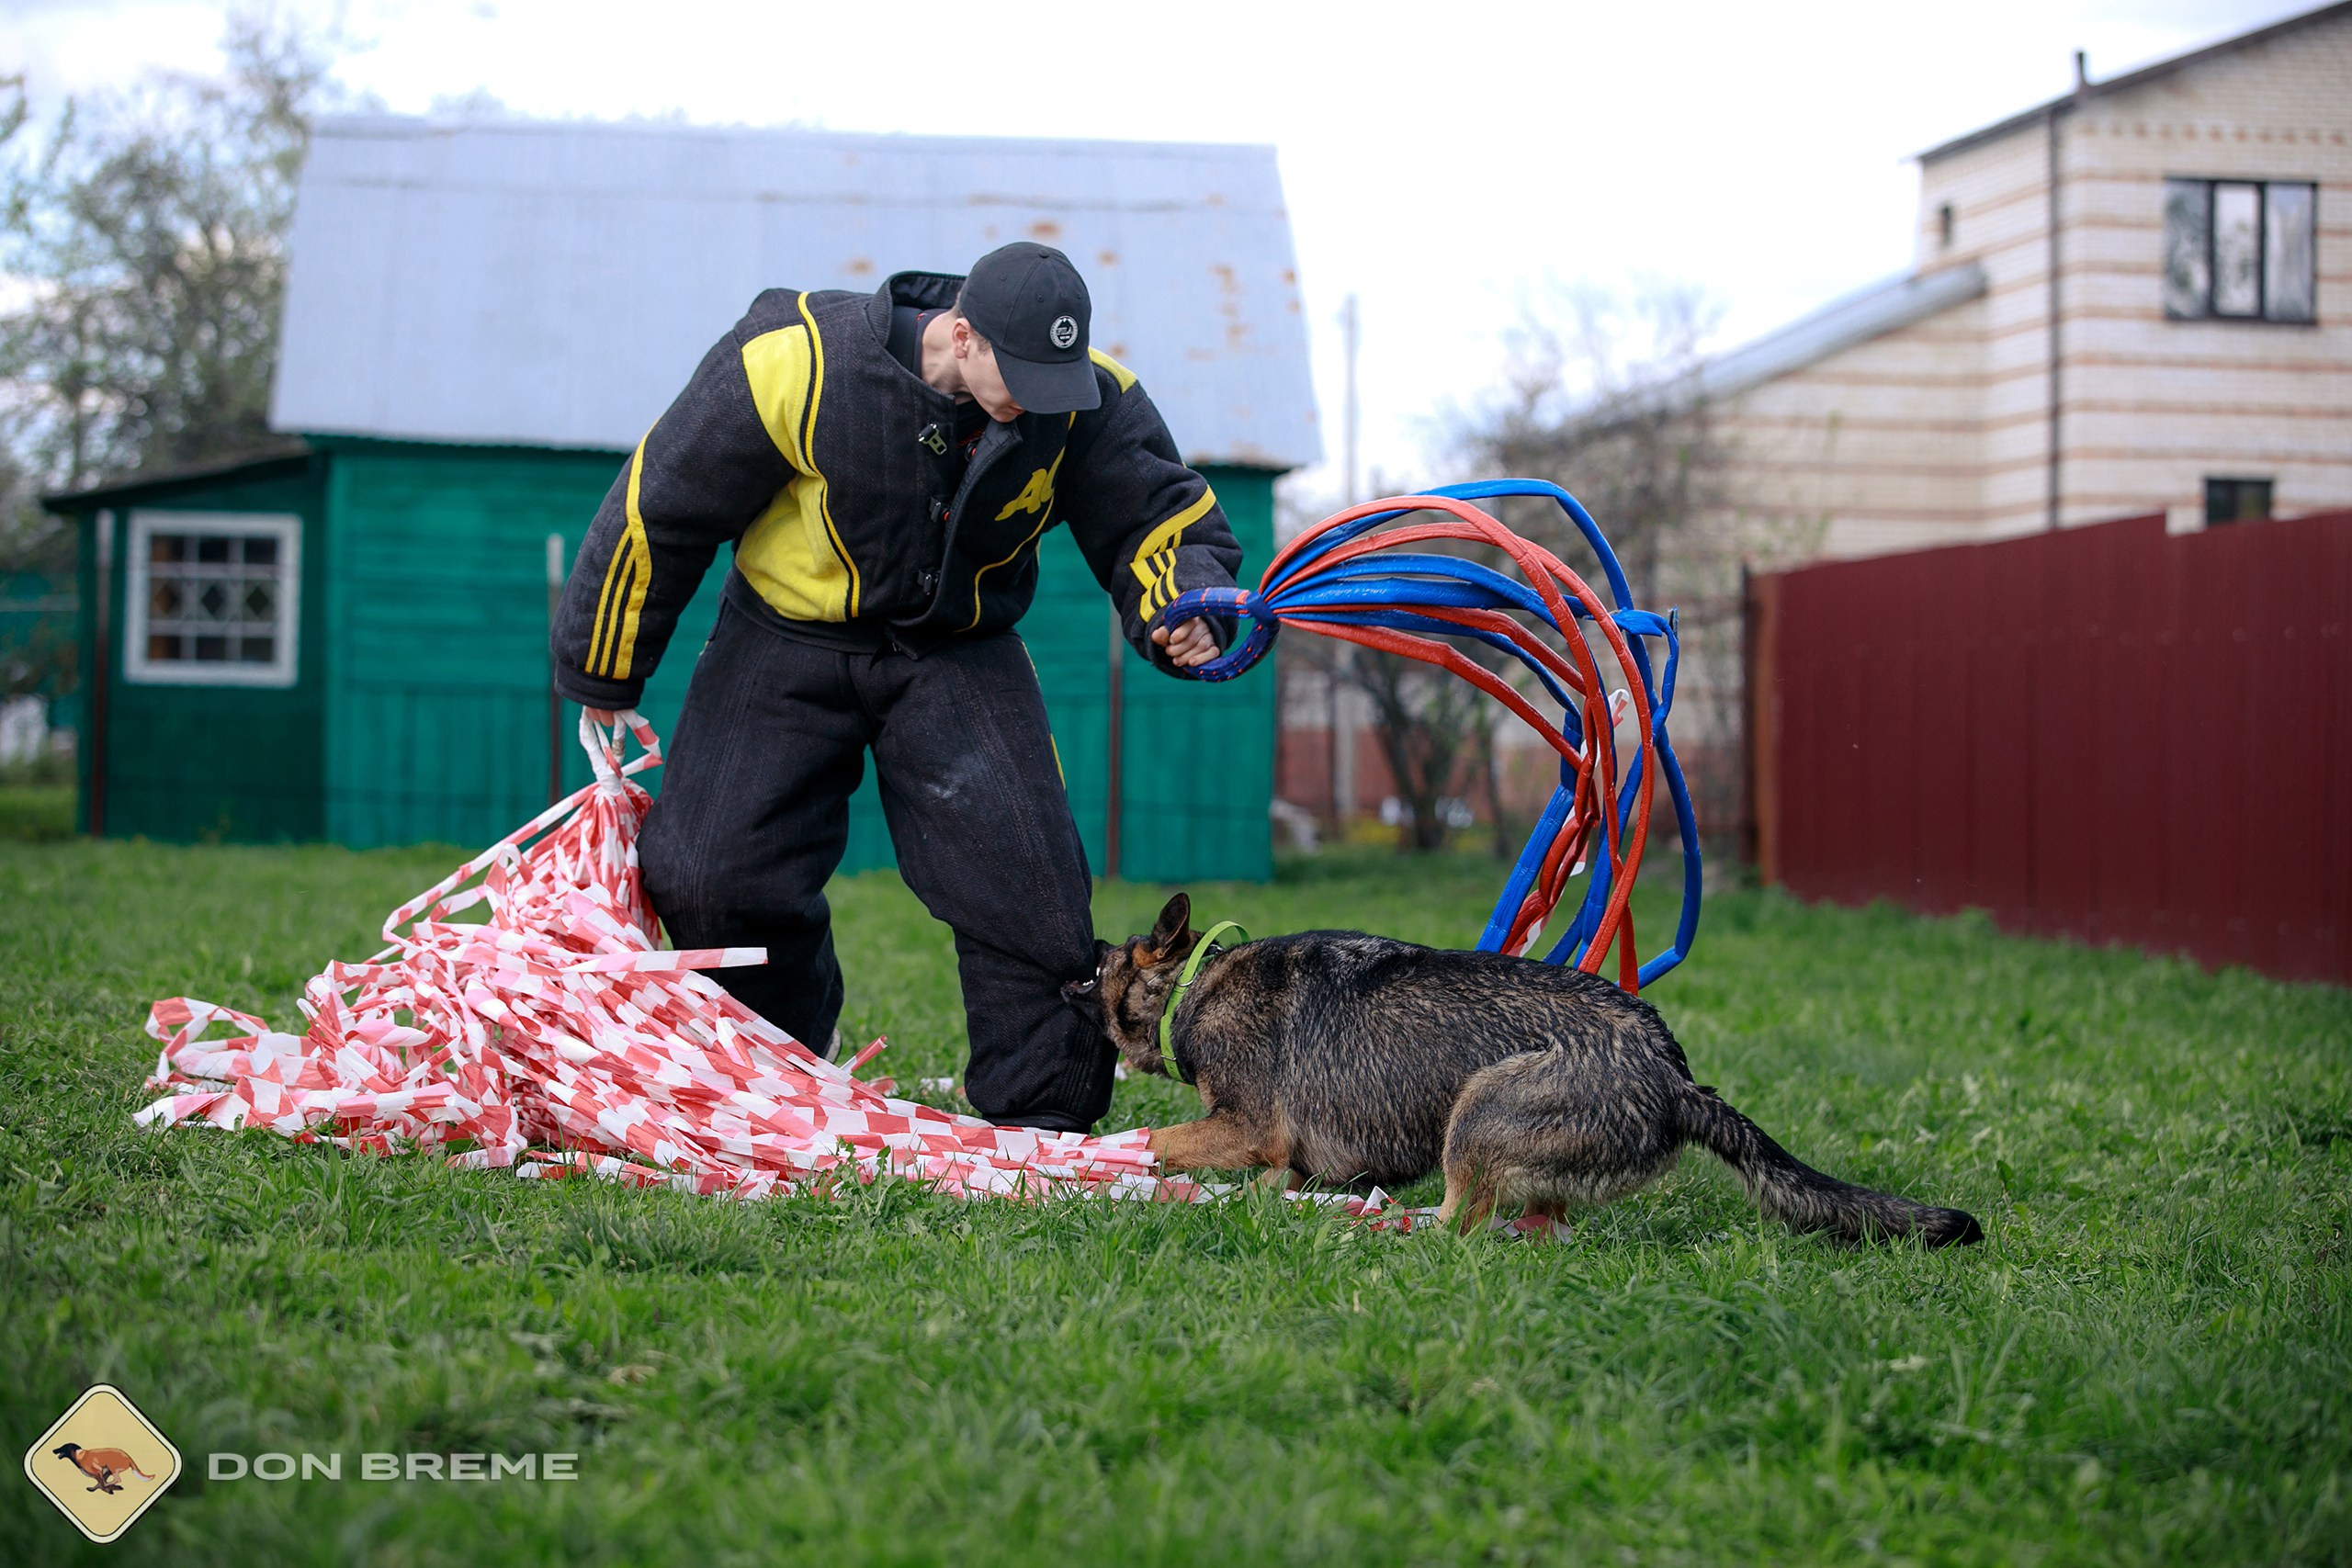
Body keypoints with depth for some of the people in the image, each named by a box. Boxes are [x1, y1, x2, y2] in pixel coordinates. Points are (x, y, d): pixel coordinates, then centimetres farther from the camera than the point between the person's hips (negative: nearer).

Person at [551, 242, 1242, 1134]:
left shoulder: (1089, 402, -18)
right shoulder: (795, 364, -27)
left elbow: (1160, 522, -2)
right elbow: (659, 508, -13)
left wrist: (1184, 611, -28)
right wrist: (603, 678, -2)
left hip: (959, 652, 1)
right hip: (787, 639, -1)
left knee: (1025, 874, -13)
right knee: (702, 875, -8)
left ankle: (1042, 1114, 2)